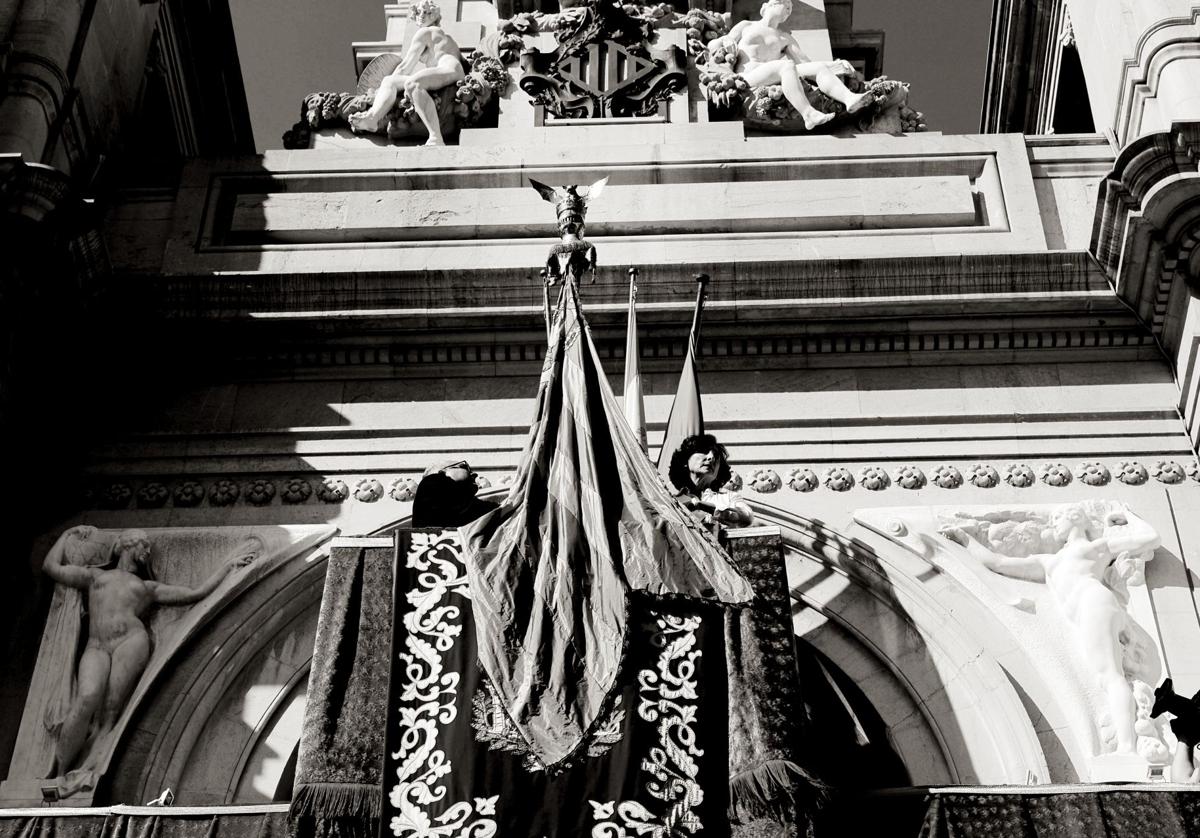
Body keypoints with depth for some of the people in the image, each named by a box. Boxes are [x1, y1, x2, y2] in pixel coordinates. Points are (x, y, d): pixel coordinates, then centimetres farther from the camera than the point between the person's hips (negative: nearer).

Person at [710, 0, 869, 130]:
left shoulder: (785, 38, 32)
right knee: (787, 66, -35)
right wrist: (726, 41, -5)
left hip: (776, 81, 4)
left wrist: (835, 65, 4)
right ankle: (809, 115, -53)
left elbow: (805, 63, 21)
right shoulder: (746, 26, 24)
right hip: (748, 78, -4)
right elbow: (712, 45, 19)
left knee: (819, 67, -20)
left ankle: (849, 99, -47)